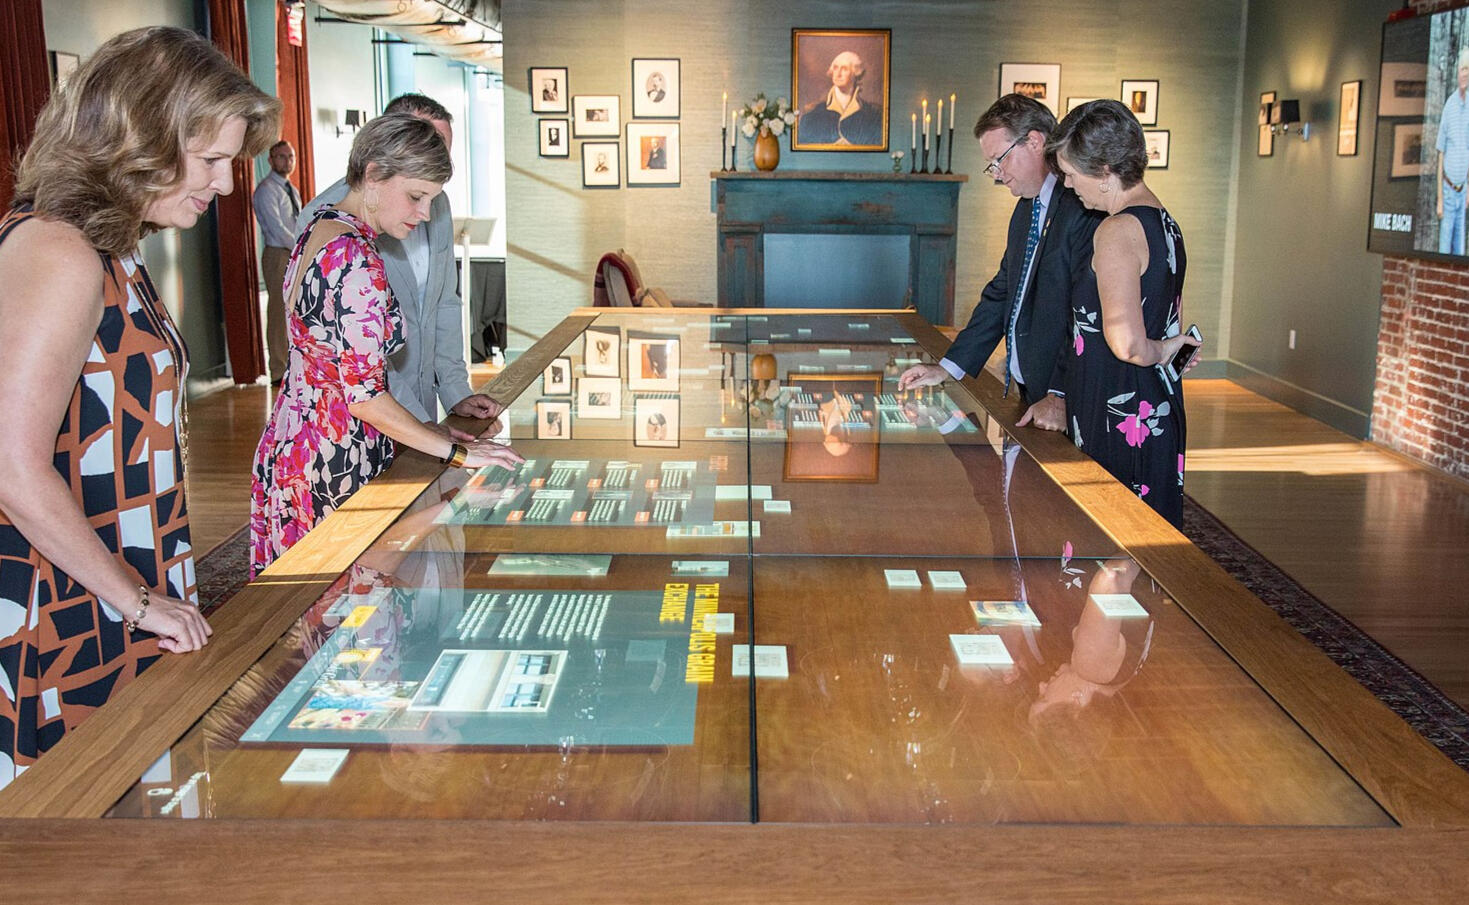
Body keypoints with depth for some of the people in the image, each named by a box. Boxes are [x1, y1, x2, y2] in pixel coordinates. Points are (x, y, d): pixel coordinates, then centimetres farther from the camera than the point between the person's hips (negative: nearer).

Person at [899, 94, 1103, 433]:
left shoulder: (1085, 208, -16)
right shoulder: (1026, 209, 16)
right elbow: (1002, 294, 20)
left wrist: (1061, 397, -22)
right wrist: (948, 368, 14)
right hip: (1028, 393, 8)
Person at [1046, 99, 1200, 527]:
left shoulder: (1117, 231, -17)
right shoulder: (1164, 223, 12)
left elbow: (1124, 341, -29)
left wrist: (1159, 352, -10)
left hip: (1118, 422, -10)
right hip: (1159, 408, 10)